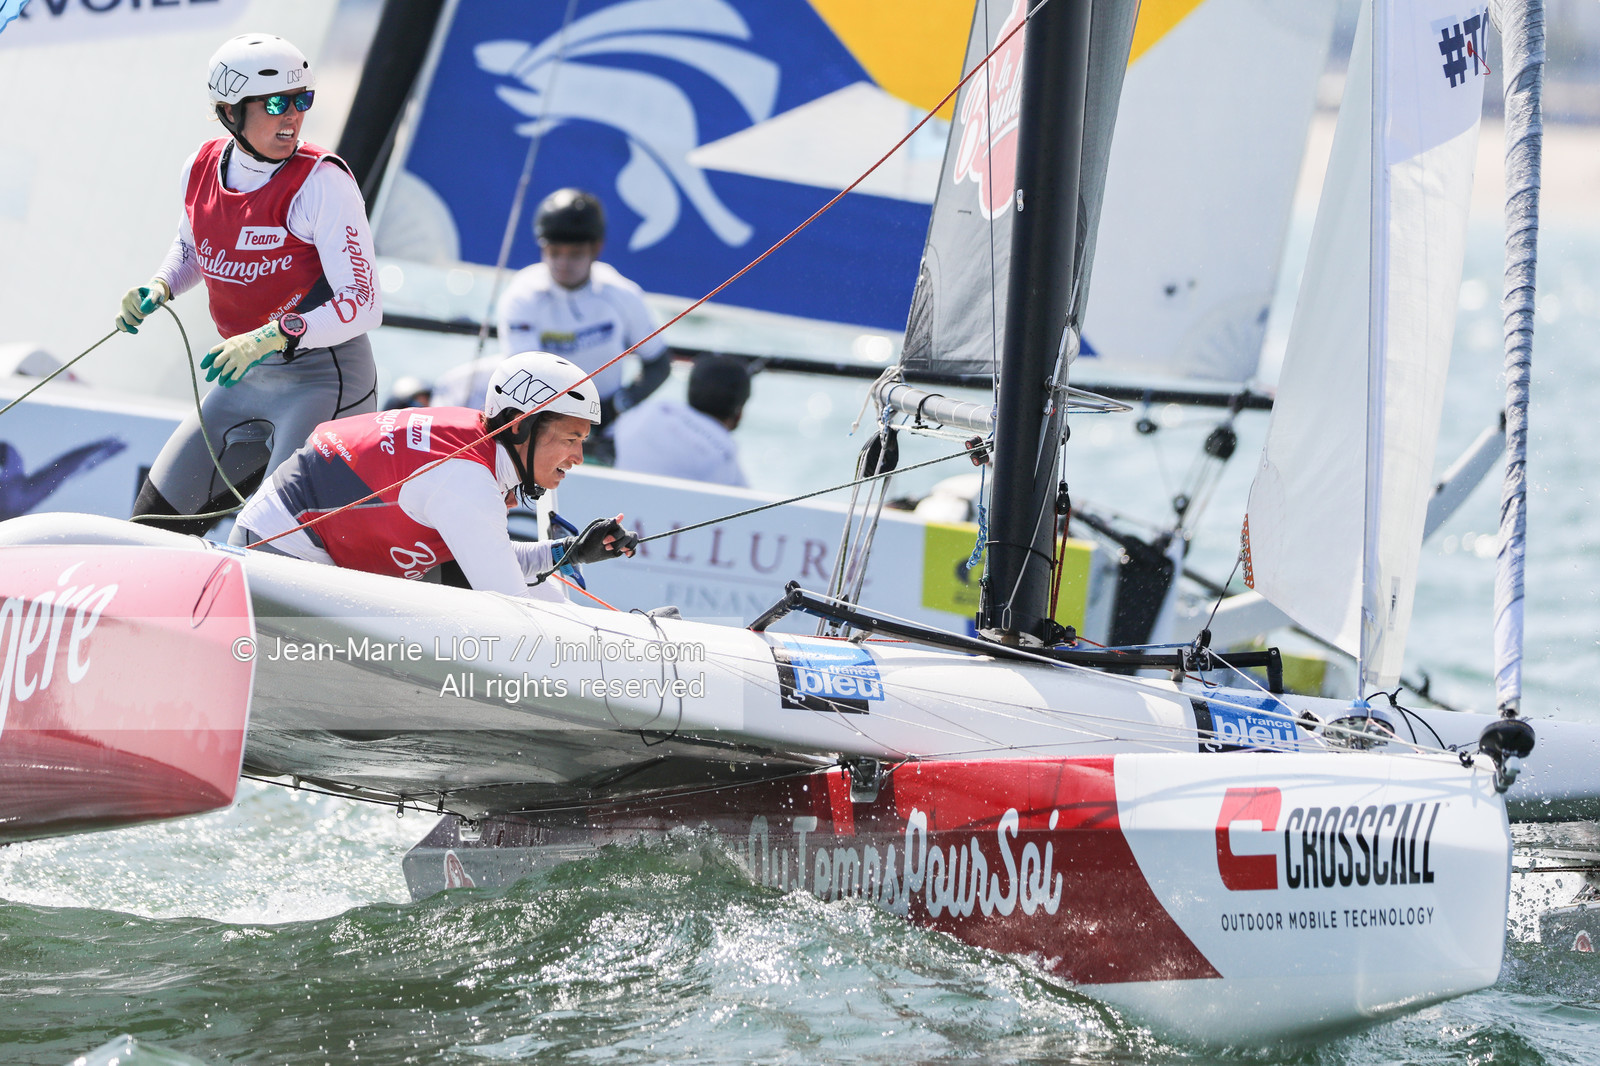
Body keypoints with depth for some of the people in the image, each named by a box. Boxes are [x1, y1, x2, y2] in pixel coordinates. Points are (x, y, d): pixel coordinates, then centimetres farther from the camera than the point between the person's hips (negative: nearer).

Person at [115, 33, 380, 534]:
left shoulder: (321, 181, -19)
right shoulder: (202, 170, -1)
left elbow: (361, 306, -23)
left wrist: (272, 337, -33)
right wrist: (158, 288, 1)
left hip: (324, 377, -7)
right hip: (245, 379, 7)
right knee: (155, 523, 13)